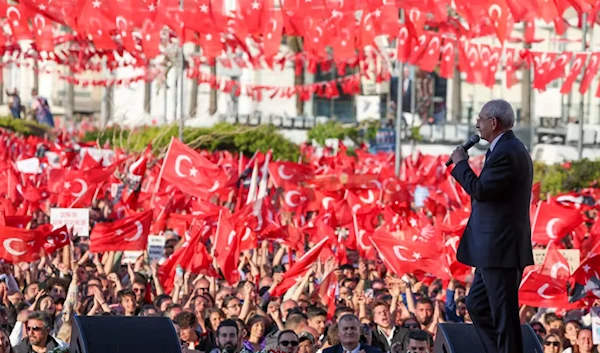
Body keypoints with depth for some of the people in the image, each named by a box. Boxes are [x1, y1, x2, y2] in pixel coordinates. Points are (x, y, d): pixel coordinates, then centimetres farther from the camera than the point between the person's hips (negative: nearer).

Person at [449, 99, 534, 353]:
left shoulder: (506, 153, -17)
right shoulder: (510, 149, 16)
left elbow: (480, 190, -23)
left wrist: (460, 164, -9)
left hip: (501, 249, -11)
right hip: (495, 249, 11)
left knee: (504, 313, -6)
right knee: (477, 305, 16)